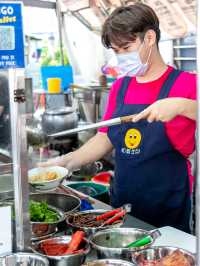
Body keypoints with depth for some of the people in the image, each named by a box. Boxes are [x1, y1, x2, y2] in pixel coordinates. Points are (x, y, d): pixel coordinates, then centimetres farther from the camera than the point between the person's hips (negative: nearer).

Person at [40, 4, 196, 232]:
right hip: (122, 201, 5)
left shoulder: (184, 84, -9)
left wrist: (181, 106, -33)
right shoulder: (119, 87, 8)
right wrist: (67, 161, -3)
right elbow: (105, 139, 11)